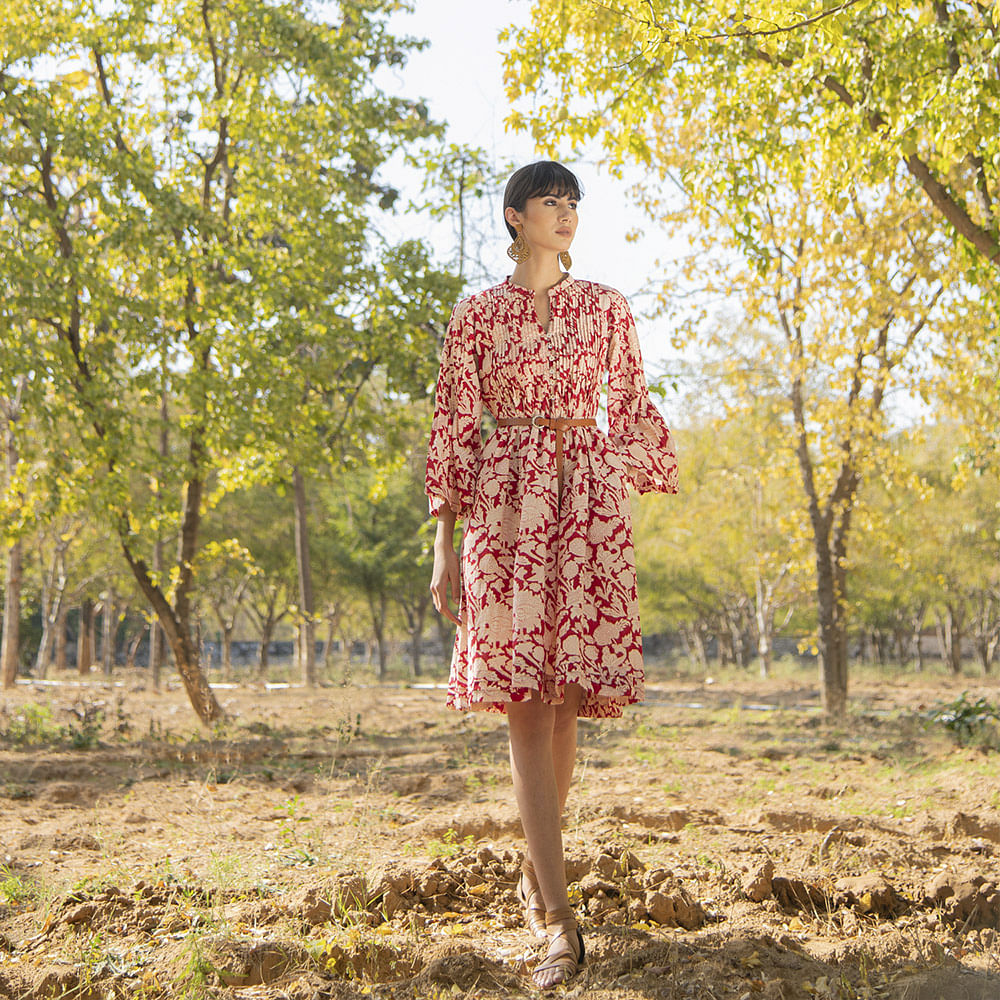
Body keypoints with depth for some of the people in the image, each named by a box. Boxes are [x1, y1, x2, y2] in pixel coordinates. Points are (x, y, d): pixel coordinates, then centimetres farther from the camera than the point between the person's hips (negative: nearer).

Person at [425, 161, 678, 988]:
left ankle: (537, 865, 26)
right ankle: (560, 921, -13)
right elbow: (453, 424, 6)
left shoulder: (606, 307, 13)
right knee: (526, 707, -10)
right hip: (506, 509, -2)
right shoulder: (476, 314, 8)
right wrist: (444, 543, 0)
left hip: (588, 504, 2)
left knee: (566, 701, 2)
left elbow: (634, 413, 15)